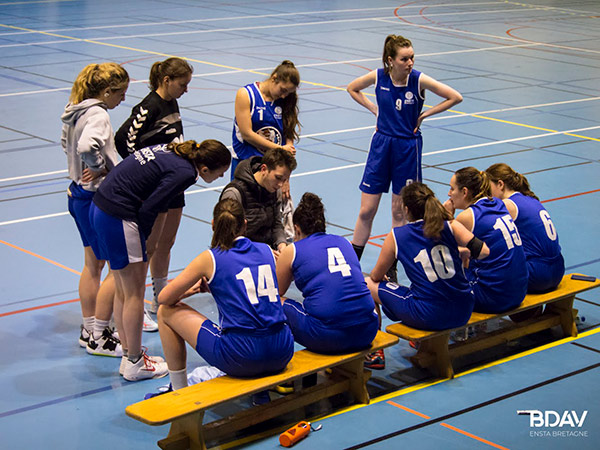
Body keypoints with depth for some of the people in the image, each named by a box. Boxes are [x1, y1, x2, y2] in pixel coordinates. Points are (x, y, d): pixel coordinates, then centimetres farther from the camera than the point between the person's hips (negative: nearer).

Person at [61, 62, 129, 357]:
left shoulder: (76, 111, 8)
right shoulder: (98, 115, -21)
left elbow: (66, 142, 25)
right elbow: (87, 146, -40)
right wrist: (101, 167, -22)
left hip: (79, 193, 10)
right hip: (97, 198, -10)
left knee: (92, 265, 19)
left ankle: (89, 329, 28)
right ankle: (98, 337, 5)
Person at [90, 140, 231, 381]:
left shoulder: (173, 151, 9)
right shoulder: (184, 173, -16)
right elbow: (148, 210, -17)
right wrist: (144, 242, -1)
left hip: (100, 206, 9)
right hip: (118, 216, -9)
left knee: (124, 291, 19)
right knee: (135, 294, 3)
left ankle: (129, 354, 29)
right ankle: (134, 363, 13)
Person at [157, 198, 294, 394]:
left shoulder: (210, 258, 0)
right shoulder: (267, 251, 12)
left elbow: (164, 298, 5)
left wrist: (190, 290, 27)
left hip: (241, 359, -4)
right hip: (282, 355, 5)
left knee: (166, 312, 14)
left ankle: (179, 391, 23)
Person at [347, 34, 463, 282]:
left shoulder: (419, 80, -14)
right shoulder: (378, 76, -7)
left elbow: (455, 97, -9)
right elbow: (352, 88, 12)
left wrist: (424, 114, -8)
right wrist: (374, 109, 2)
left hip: (407, 148, -2)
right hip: (381, 143, 2)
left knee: (399, 212, 7)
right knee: (366, 210, 3)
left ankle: (391, 268, 18)